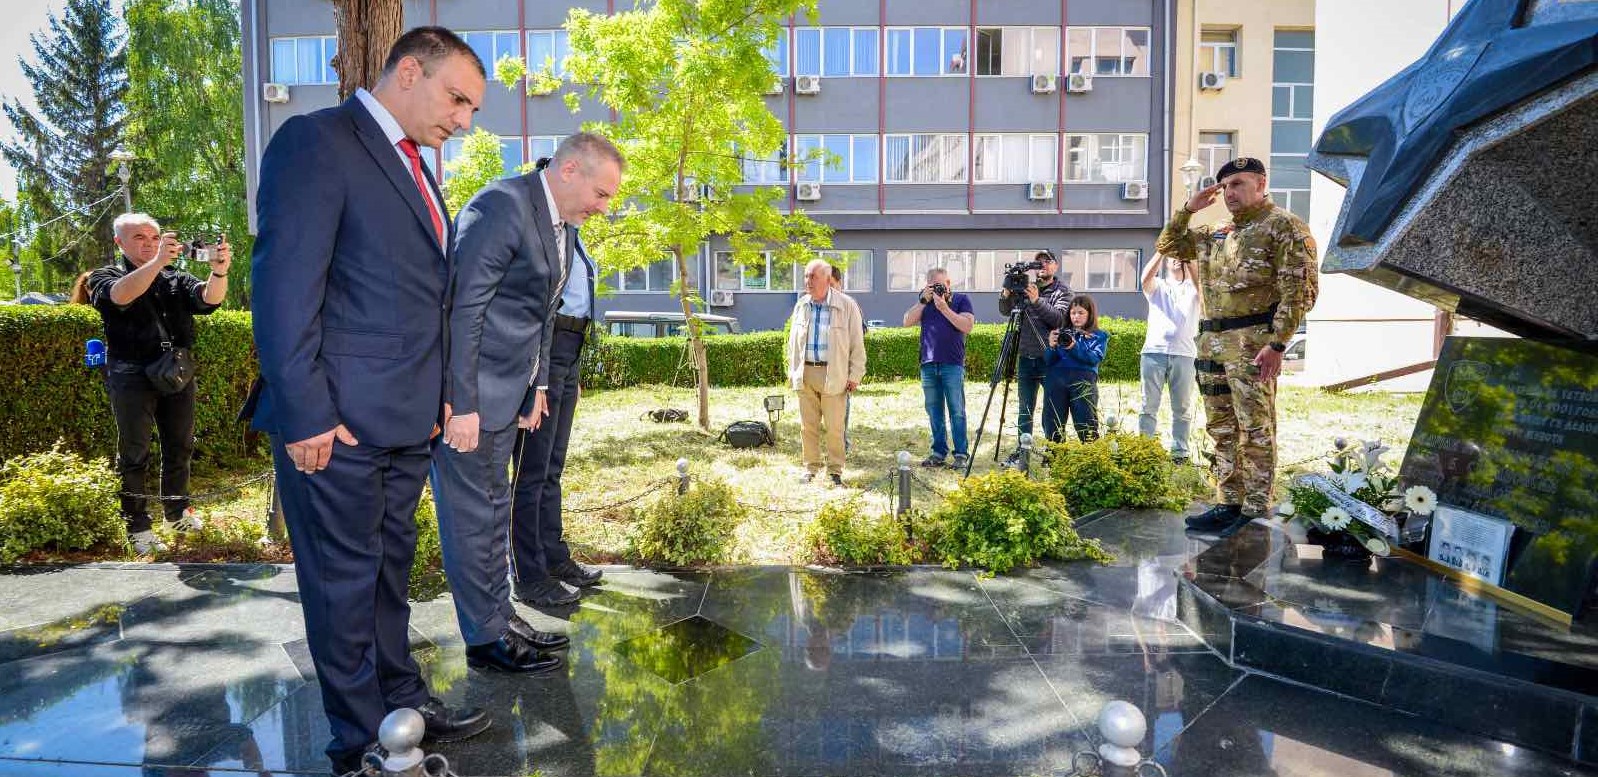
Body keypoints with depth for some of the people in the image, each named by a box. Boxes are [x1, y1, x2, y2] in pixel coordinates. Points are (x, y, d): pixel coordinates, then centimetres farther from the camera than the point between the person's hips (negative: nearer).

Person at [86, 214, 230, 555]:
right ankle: (138, 527, 6)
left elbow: (208, 299, -8)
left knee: (179, 447, 12)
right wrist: (157, 262, -36)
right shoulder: (105, 277, 5)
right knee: (134, 455, 0)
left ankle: (177, 510, 27)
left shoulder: (175, 280, 13)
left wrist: (219, 271, -30)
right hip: (132, 378, -3)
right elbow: (121, 294, -20)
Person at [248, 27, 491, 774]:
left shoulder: (412, 166, 17)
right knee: (345, 582, 6)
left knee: (390, 567, 19)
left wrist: (438, 396, 13)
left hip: (405, 419, 9)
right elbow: (284, 286, -17)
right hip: (338, 422, -8)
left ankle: (403, 704, 35)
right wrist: (307, 413, -19)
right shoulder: (316, 141, -10)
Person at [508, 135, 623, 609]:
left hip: (566, 353, 10)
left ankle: (555, 559, 31)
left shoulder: (565, 220, 13)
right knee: (531, 471, 1)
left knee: (551, 467, 18)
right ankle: (529, 578, 14)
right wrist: (531, 382, -20)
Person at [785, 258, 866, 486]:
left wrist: (855, 375, -4)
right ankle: (810, 468, 19)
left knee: (834, 426, -1)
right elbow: (793, 341, 18)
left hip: (833, 374, -4)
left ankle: (835, 470, 10)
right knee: (808, 425, 8)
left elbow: (857, 343, -1)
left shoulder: (846, 306, -3)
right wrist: (792, 371, 15)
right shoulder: (801, 306, 10)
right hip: (805, 372, 4)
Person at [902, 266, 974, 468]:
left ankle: (961, 454, 0)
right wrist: (923, 300, -5)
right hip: (928, 364, 4)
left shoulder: (961, 300, 4)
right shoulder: (925, 301, 14)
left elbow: (967, 326, -11)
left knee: (956, 411, -4)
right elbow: (907, 321, 3)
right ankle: (938, 452, 13)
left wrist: (943, 307, -14)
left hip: (952, 364, -4)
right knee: (934, 411, 7)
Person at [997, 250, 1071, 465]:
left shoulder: (1062, 291, 1)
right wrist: (1006, 295, -11)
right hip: (1026, 358, 3)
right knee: (1025, 409, 9)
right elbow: (1005, 312, 8)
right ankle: (1022, 451, 16)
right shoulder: (1025, 288, 10)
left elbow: (1059, 319, -13)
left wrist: (1037, 301, -23)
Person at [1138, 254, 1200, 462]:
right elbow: (1146, 278, -6)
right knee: (1149, 406, -3)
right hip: (1154, 352, 0)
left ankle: (1179, 453, 4)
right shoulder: (1157, 286, 17)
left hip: (1184, 354, 1)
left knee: (1182, 408, 1)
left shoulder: (1193, 289, 17)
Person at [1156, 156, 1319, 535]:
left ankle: (1255, 512, 2)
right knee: (1222, 429, 11)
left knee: (1256, 429, -4)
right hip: (1211, 342, 8)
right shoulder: (1215, 233, 19)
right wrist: (1188, 209, 14)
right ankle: (1229, 504, 19)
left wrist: (1277, 344, -18)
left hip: (1252, 342, -8)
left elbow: (1300, 290, -11)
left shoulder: (1283, 226, -4)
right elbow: (1168, 246, 30)